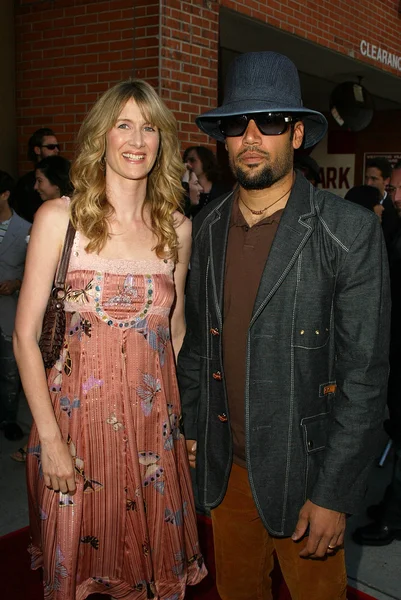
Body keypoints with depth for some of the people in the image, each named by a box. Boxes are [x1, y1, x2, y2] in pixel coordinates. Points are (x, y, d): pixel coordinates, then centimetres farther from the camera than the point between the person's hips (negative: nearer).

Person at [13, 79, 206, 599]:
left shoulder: (176, 227, 4)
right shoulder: (59, 217, -7)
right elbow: (25, 336, -8)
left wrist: (179, 411, 7)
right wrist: (51, 439, -11)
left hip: (154, 421, 3)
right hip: (77, 414, -2)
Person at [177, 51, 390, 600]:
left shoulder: (351, 231, -15)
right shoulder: (208, 228, 2)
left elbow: (366, 373, -15)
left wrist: (333, 495, -15)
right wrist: (191, 428, 11)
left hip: (302, 471, -4)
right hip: (225, 466, 5)